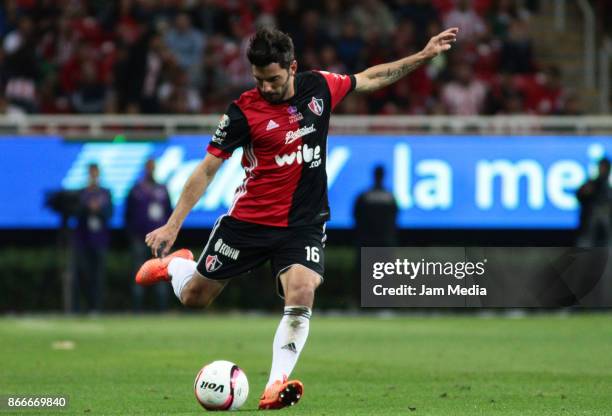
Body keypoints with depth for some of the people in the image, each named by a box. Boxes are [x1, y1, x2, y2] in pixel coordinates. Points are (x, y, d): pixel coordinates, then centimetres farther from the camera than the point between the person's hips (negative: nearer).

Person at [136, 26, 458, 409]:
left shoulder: (319, 87, -2)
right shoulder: (243, 111, -12)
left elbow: (370, 78, 16)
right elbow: (207, 170, -9)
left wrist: (424, 56, 13)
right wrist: (173, 225, -14)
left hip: (304, 222, 1)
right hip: (249, 218, -1)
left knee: (301, 295, -25)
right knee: (194, 297, 9)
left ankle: (277, 385, -22)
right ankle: (175, 264, 45)